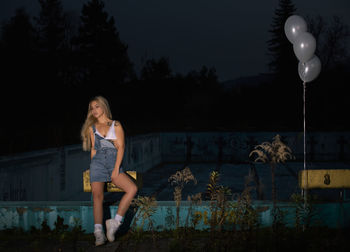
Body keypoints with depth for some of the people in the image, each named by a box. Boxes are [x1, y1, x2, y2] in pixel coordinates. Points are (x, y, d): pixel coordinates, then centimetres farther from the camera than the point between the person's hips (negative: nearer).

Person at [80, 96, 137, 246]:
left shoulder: (116, 125, 11)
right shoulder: (91, 128, 18)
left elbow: (121, 147, 3)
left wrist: (116, 169, -7)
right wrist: (94, 169, 9)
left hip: (114, 163, -1)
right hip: (98, 162, 1)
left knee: (132, 189, -23)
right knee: (97, 195, -18)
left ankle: (115, 222, -20)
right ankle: (98, 232, -26)